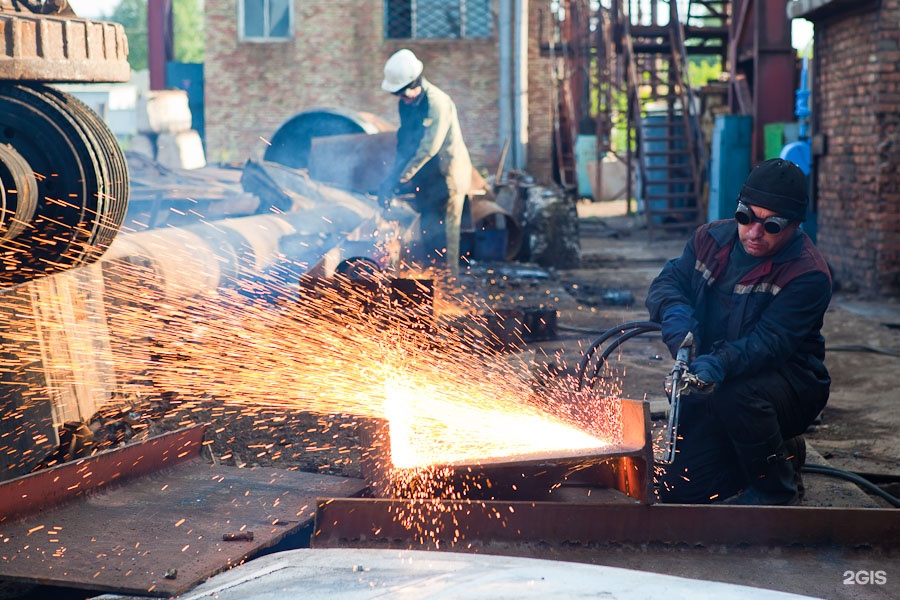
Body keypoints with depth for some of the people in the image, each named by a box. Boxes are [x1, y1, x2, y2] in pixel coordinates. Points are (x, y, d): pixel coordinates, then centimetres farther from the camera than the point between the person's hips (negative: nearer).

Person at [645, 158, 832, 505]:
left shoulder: (808, 274, -19)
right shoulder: (711, 239, 1)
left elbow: (769, 340, -28)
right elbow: (667, 282, 0)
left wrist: (718, 366, -46)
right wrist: (678, 319, -25)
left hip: (790, 382, -6)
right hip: (715, 386, 6)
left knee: (734, 395, -40)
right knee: (675, 488, -5)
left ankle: (777, 488, -13)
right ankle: (782, 452, 19)